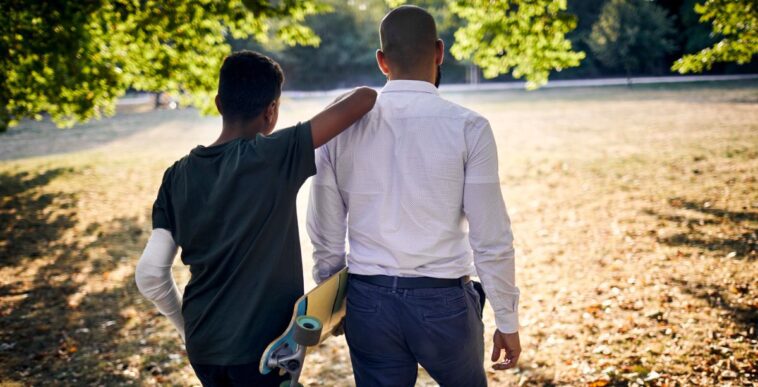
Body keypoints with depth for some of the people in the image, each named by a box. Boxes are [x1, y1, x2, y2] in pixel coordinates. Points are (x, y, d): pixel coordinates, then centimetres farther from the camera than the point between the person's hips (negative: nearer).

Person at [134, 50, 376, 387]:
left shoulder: (178, 175, 0)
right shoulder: (275, 157, -15)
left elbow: (149, 274, -1)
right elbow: (364, 98, -16)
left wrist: (187, 324, 14)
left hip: (202, 346, 5)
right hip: (263, 345, -5)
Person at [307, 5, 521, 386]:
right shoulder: (467, 127, -10)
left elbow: (326, 237, 4)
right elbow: (492, 240, -9)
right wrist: (507, 322, 2)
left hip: (369, 299, 2)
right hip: (442, 300, -2)